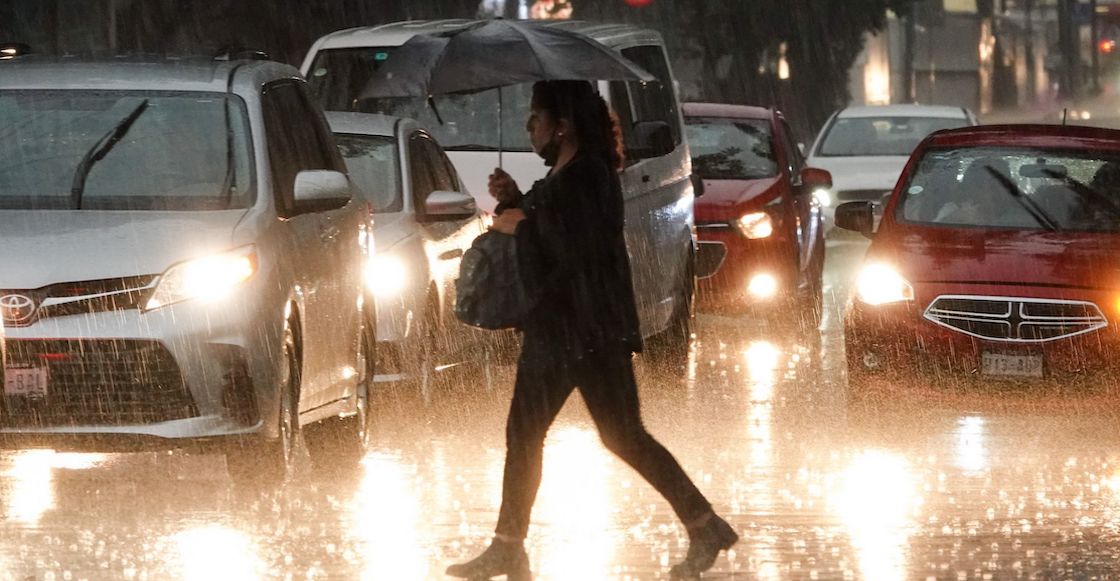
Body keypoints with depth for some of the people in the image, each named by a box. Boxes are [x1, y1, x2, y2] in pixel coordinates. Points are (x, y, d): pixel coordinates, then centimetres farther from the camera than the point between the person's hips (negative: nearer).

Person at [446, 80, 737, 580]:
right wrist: (512, 202, 9)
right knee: (522, 436, 10)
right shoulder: (557, 178, 14)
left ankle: (705, 528, -4)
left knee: (622, 435, -9)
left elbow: (575, 249, -25)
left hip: (593, 330, -10)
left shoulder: (588, 175, -16)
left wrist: (521, 225, -12)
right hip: (552, 327, 10)